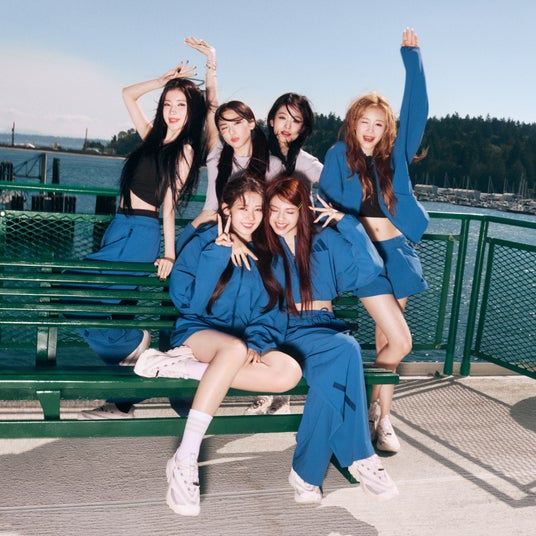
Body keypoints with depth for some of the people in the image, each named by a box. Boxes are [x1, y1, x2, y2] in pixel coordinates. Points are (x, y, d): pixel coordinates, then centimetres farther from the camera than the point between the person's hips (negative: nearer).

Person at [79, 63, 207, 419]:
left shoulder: (185, 150, -4)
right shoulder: (154, 137, 15)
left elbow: (170, 204, -10)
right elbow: (128, 94, 24)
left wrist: (169, 254, -15)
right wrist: (166, 79, 18)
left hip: (141, 234, -8)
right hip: (120, 229, 8)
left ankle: (131, 342, -2)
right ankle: (122, 403, 16)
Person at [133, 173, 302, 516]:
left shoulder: (268, 255, 10)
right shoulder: (203, 243, 1)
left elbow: (272, 314, 6)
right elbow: (187, 301, -10)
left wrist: (257, 344, -14)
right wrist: (217, 255, -16)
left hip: (247, 345, 4)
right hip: (198, 332, -3)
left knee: (289, 372, -28)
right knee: (234, 348, -39)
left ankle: (179, 366, -28)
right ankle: (185, 461, -37)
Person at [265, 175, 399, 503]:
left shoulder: (325, 241, 16)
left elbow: (370, 268, 5)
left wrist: (346, 221, 0)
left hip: (324, 329, 3)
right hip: (284, 332, -3)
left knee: (333, 374, -35)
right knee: (345, 349, -34)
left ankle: (308, 471, -27)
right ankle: (358, 457, -27)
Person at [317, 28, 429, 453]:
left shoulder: (395, 154, 7)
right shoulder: (339, 155, 0)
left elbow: (417, 108, 3)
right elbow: (326, 204, 0)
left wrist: (412, 55, 2)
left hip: (396, 250, 4)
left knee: (386, 338, 10)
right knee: (400, 342, -12)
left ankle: (382, 417, 23)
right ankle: (368, 402, 13)